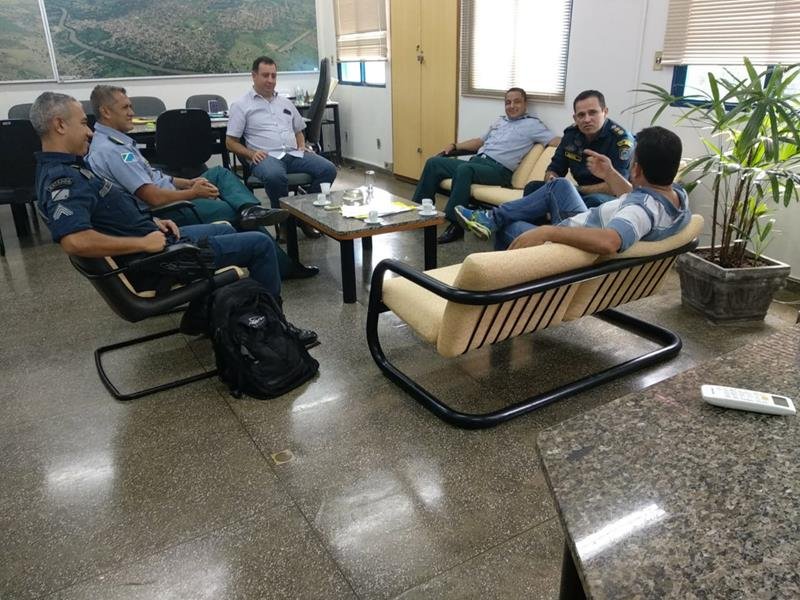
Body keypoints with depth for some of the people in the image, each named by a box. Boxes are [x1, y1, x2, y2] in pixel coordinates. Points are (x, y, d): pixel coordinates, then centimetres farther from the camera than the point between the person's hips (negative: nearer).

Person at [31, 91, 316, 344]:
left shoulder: (66, 167, 9)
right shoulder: (62, 179, -23)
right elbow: (76, 241, -39)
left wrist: (152, 222, 7)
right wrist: (144, 243, -28)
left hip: (154, 238, 11)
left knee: (225, 229, 31)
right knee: (261, 244, -4)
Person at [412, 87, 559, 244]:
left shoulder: (532, 124, 7)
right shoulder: (499, 121, 27)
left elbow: (555, 141, -2)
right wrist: (455, 146, 25)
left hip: (498, 170, -7)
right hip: (476, 161, 7)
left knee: (464, 169, -37)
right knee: (434, 163, -5)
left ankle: (455, 224, -32)